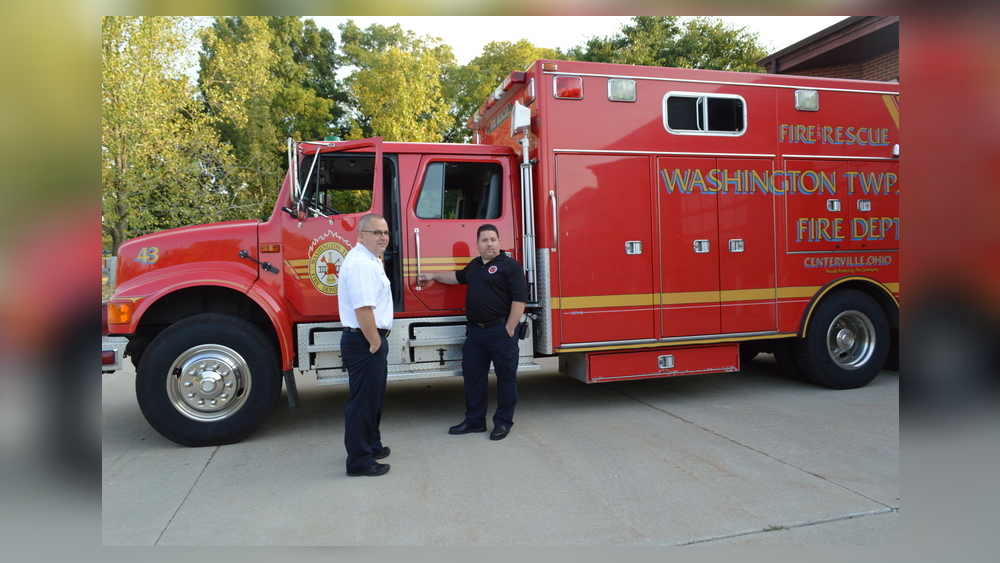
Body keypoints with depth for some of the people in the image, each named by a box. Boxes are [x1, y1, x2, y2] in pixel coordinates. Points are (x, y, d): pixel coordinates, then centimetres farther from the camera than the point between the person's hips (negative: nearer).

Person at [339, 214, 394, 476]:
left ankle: (372, 445, 38)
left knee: (374, 396, 22)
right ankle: (359, 462, 10)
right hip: (364, 341, -11)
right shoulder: (360, 263, -20)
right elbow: (362, 309, -27)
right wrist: (375, 343, -19)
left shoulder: (370, 260, 15)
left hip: (371, 339, 11)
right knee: (362, 400, -1)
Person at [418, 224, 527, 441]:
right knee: (473, 376, 13)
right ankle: (474, 420, 25)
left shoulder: (510, 266, -10)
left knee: (506, 377, 4)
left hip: (501, 331, -7)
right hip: (475, 331, 7)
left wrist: (509, 330, -18)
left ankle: (503, 422, 17)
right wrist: (434, 275, 36)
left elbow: (519, 299, -16)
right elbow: (459, 277, 36)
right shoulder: (474, 265, 14)